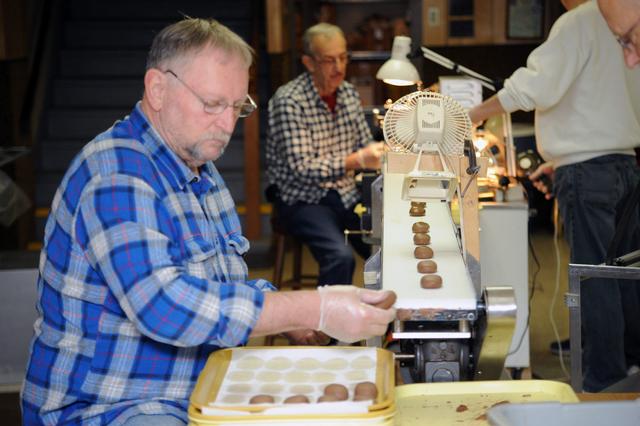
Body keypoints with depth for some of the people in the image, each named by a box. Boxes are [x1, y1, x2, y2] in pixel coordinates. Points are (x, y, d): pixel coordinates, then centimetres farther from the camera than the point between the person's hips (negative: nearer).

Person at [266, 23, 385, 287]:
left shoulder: (348, 93, 7)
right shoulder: (289, 101, -15)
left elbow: (364, 145, 16)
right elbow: (302, 169, -20)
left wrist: (380, 152, -7)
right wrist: (358, 160, -28)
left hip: (345, 195, 7)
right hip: (302, 199, -6)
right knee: (340, 257, -30)